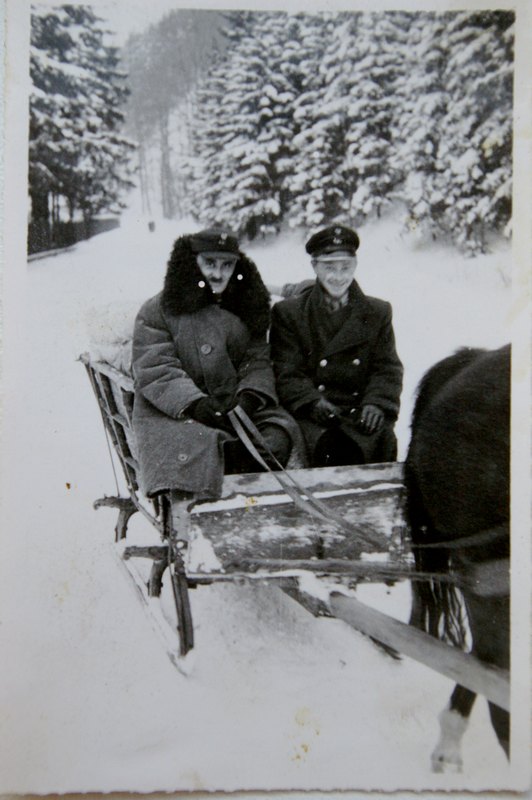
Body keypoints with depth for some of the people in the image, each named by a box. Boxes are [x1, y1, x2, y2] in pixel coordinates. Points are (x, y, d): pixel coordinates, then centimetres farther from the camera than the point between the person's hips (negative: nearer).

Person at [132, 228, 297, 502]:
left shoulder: (246, 308, 17)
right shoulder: (157, 312, 3)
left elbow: (257, 361, 9)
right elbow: (155, 370, -8)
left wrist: (251, 393, -14)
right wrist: (193, 402, -25)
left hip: (236, 407, 4)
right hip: (172, 413, -4)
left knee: (281, 428, -23)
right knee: (199, 444, -36)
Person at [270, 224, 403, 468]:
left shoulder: (378, 312, 17)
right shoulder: (288, 312, 9)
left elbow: (388, 368, 10)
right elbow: (287, 372, 1)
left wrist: (376, 404, -10)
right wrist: (312, 402, -18)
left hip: (361, 411, 2)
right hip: (313, 415, -2)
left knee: (384, 441, -29)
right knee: (332, 445, -34)